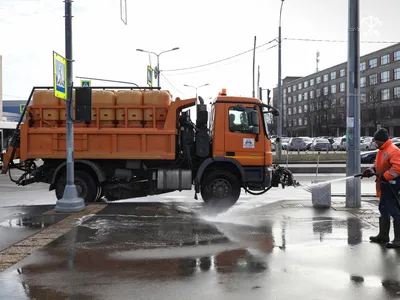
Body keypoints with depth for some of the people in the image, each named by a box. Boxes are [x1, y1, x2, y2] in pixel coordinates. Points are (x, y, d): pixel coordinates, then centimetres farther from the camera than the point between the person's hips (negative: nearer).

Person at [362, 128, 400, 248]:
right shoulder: (382, 150, 13)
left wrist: (384, 176, -23)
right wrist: (372, 169, 5)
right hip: (384, 185, 11)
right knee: (383, 210, 18)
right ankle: (383, 235, 31)